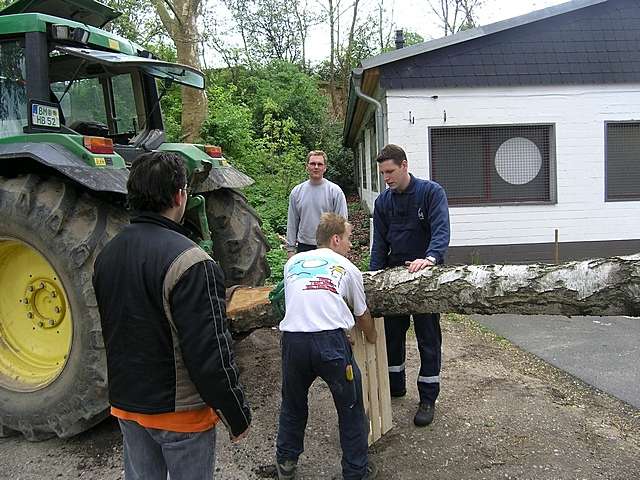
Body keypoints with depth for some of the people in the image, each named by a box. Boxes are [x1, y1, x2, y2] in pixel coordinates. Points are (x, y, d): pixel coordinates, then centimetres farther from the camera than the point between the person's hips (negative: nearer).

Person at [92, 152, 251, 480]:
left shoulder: (106, 255, 1)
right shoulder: (189, 262, -25)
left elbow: (107, 332, 11)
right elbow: (210, 353, -25)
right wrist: (237, 416, -13)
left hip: (125, 403, 7)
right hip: (178, 412, -7)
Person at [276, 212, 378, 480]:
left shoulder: (293, 262, 20)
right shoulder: (348, 268, 12)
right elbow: (362, 314, 23)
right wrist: (372, 337, 46)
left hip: (293, 340, 3)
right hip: (330, 341, -3)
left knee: (293, 404, 25)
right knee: (350, 408, 17)